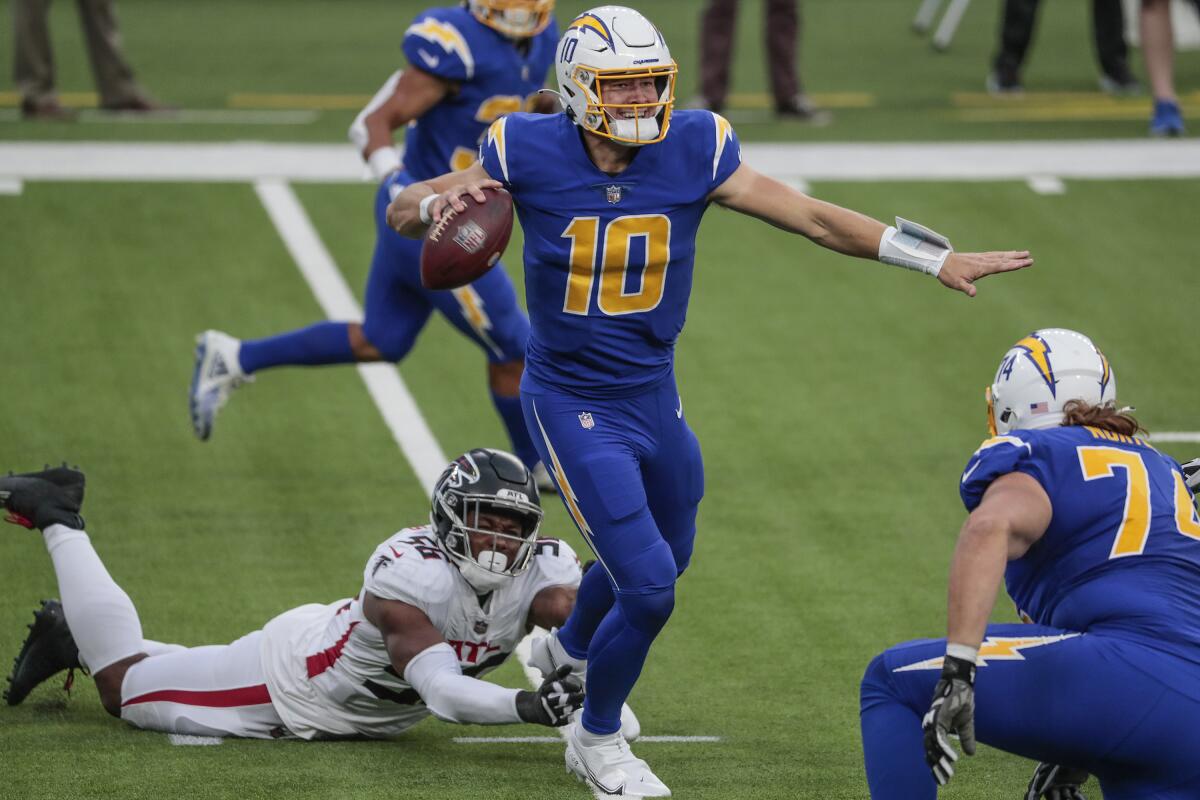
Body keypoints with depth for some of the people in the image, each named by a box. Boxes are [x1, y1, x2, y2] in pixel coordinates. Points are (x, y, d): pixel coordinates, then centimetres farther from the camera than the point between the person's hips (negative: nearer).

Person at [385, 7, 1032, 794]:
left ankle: (571, 652, 58)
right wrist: (437, 203, -34)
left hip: (653, 395, 5)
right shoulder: (531, 155, -18)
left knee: (659, 558, 25)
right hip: (572, 402, -5)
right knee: (648, 586, -11)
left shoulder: (693, 152, -11)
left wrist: (939, 260, -8)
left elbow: (814, 218, -6)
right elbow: (402, 212, -9)